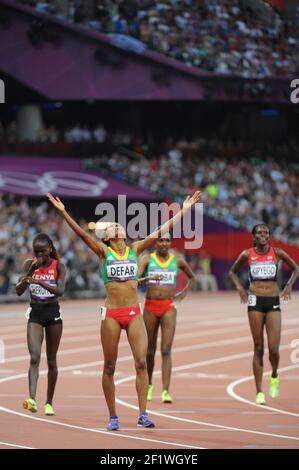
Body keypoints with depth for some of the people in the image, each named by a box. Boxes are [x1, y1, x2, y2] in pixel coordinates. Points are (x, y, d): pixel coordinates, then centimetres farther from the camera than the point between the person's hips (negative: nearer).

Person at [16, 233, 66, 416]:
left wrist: (39, 282, -33)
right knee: (34, 357, -16)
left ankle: (49, 403, 16)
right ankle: (32, 399, -28)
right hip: (35, 313, 1)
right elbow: (19, 290, -5)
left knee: (52, 360, 6)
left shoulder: (58, 266, -5)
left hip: (53, 313, -1)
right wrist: (31, 271, -17)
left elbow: (60, 290, -20)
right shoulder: (30, 265, 1)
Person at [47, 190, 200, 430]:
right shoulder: (103, 251, 4)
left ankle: (143, 414, -7)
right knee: (109, 366, 3)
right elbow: (82, 233, -8)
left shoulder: (135, 249, 10)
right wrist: (63, 212, -18)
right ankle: (113, 417, 10)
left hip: (134, 313, 2)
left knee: (141, 362, -8)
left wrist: (184, 209, 8)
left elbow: (162, 230, 9)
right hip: (111, 314, -2)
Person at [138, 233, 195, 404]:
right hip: (150, 306, 1)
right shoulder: (147, 259, 1)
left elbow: (192, 276, 23)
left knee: (166, 350, -12)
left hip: (169, 307, -1)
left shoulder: (177, 260, 6)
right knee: (150, 350, 11)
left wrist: (183, 293, 12)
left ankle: (166, 391, -18)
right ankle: (149, 385, 33)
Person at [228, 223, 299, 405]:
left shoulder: (277, 253, 3)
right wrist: (240, 288, 4)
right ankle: (259, 392, 6)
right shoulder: (247, 255, 3)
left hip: (273, 302, 0)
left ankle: (274, 376, 25)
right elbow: (232, 272, 18)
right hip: (255, 301, 0)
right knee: (259, 348, 0)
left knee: (274, 349, -8)